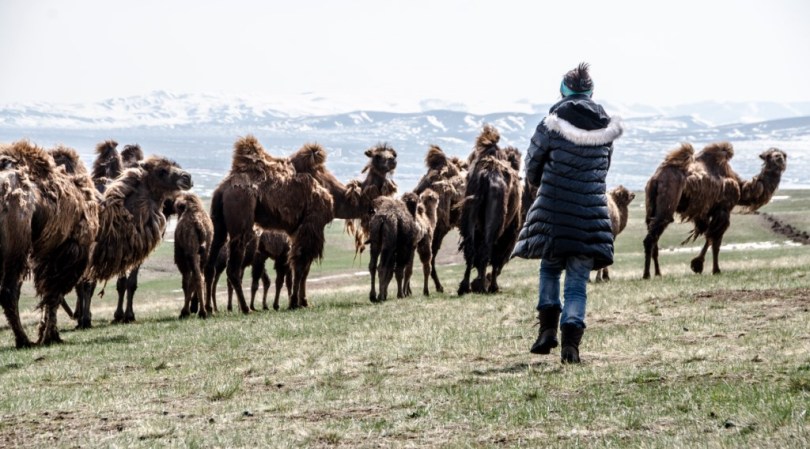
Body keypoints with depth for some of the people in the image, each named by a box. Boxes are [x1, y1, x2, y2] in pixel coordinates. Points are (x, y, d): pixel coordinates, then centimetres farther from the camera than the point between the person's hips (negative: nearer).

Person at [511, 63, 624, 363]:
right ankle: (571, 341, -9)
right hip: (590, 212, 2)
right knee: (578, 281, 3)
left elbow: (533, 160, 6)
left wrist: (536, 182, 27)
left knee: (550, 268, 20)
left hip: (552, 209, -1)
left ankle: (548, 328, 10)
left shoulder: (554, 123, -5)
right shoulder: (605, 127, 5)